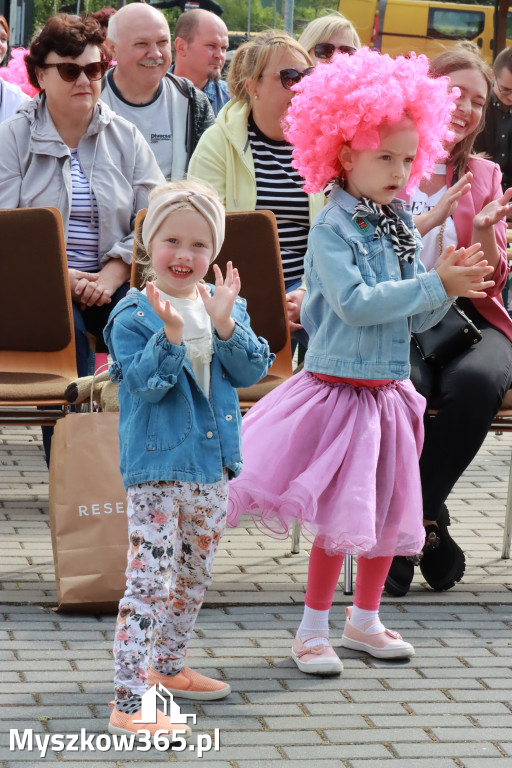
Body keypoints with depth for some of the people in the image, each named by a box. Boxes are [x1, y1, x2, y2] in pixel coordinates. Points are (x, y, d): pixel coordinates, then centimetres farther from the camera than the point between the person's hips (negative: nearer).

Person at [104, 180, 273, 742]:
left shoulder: (225, 304, 6)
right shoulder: (133, 316, -10)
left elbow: (251, 370, -3)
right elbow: (147, 383, -19)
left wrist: (224, 325, -17)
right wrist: (171, 333, -32)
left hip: (211, 466, 7)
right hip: (155, 468, -6)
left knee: (194, 577, 20)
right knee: (149, 582, -11)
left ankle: (167, 669, 39)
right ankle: (128, 704, -10)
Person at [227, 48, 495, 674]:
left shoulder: (403, 229, 8)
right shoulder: (332, 229, -14)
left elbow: (416, 320, 10)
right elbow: (357, 303, -26)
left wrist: (449, 283, -8)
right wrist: (434, 284, -25)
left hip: (388, 392, 7)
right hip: (340, 387, -7)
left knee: (388, 513, 14)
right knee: (338, 518, -3)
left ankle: (364, 618, 31)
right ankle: (313, 628, 11)